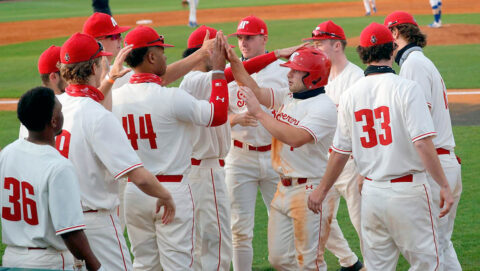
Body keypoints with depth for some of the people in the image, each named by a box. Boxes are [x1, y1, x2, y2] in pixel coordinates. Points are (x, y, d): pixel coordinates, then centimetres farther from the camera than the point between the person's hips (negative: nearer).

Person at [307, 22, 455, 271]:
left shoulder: (350, 94, 3)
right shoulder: (406, 88, -11)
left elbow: (340, 152, 7)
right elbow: (422, 143, -18)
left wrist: (322, 190, 19)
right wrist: (444, 185, -14)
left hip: (371, 192, 5)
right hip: (407, 191, -5)